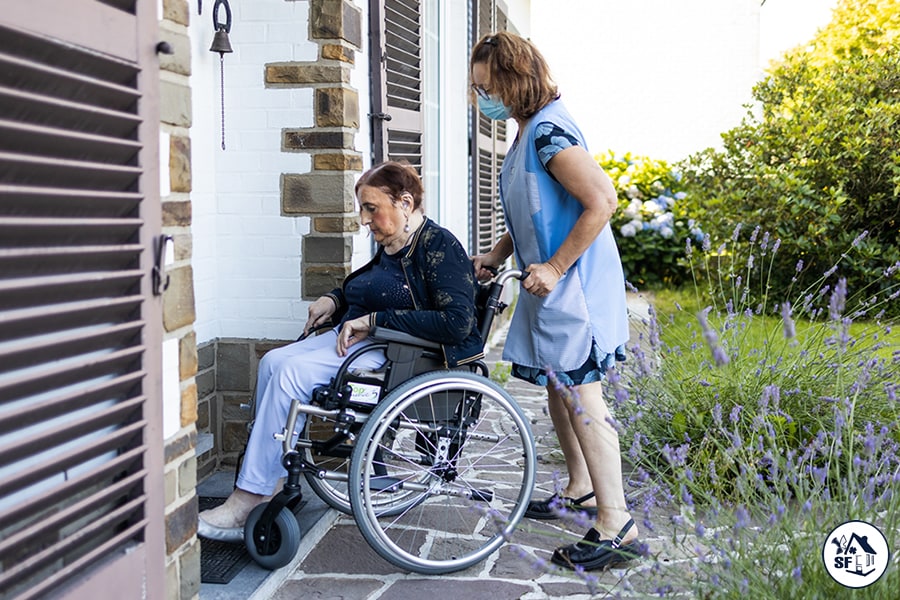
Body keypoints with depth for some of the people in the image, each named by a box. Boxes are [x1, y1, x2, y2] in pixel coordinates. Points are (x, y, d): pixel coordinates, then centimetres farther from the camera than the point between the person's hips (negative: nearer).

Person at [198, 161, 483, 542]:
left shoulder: (439, 246, -12)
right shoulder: (391, 246, 14)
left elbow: (457, 322, -24)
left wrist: (374, 320, -22)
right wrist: (333, 300, 11)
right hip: (358, 337, 10)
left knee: (294, 372, -23)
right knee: (273, 363, -9)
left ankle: (248, 501, -18)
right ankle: (272, 483, -10)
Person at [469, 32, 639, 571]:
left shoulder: (549, 130, -17)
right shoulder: (527, 133, 14)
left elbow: (602, 201, -25)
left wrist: (554, 268, -22)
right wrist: (496, 256, 12)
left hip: (573, 286, -10)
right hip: (550, 287, 10)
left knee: (581, 395, -9)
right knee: (558, 388, 18)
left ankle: (617, 527, -3)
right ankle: (582, 490, 34)